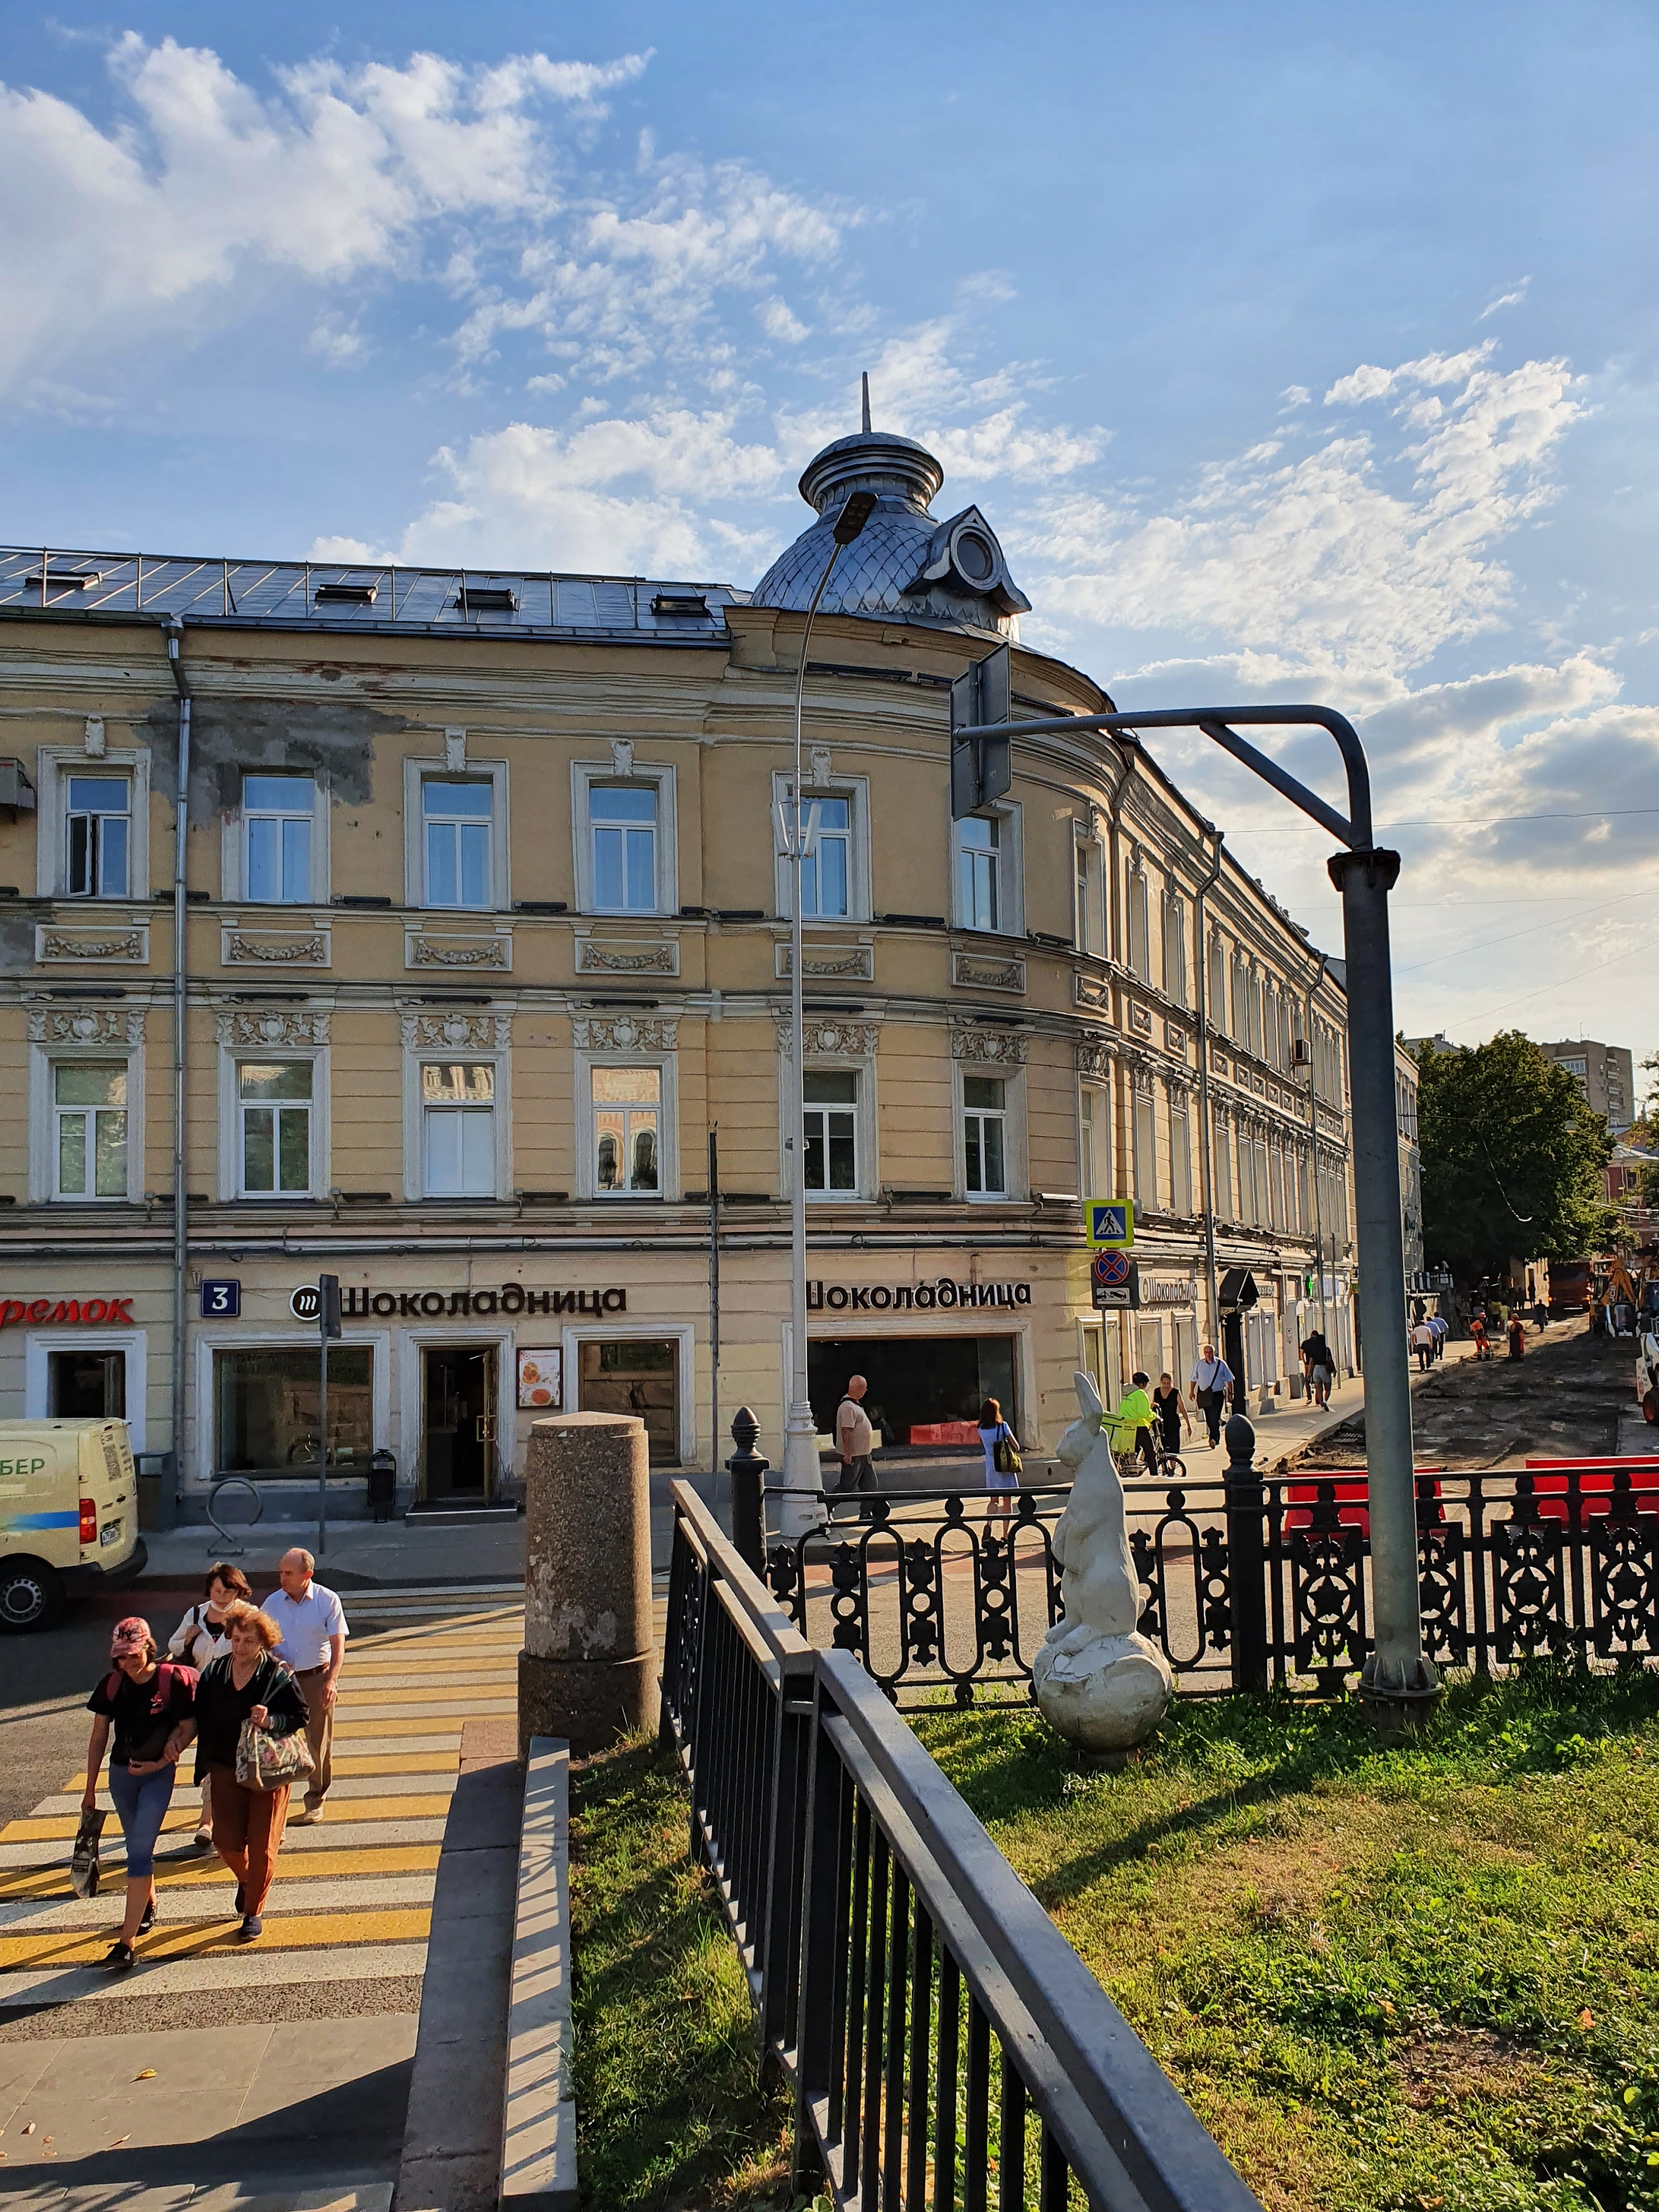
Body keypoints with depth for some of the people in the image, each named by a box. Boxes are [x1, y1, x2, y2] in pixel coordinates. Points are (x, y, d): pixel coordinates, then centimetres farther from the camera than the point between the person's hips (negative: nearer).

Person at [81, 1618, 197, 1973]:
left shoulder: (174, 1681, -16)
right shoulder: (112, 1685, -4)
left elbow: (187, 1729, -7)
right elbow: (98, 1738, 5)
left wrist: (159, 1763, -20)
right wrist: (90, 1788, 7)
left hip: (159, 1774, -4)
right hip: (120, 1773, 4)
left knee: (139, 1851, -11)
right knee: (137, 1847, 19)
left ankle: (126, 1943, -11)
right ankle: (149, 1906, 43)